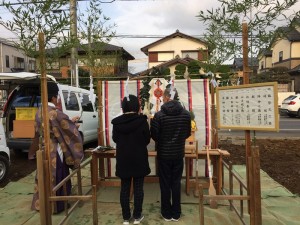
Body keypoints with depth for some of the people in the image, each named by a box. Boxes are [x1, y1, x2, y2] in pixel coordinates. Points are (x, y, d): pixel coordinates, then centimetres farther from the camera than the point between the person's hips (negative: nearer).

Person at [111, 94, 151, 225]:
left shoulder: (117, 122, -9)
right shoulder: (142, 121, -14)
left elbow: (115, 139, 6)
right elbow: (147, 140, -3)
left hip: (123, 160, 2)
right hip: (139, 159, -1)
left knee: (125, 188, 12)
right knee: (138, 188, 10)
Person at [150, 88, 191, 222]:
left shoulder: (159, 115, -15)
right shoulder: (186, 114, -4)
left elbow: (153, 135, -10)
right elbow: (187, 133, 6)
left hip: (163, 154, -2)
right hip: (179, 154, 3)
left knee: (165, 184, 11)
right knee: (176, 183, 13)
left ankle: (167, 213, 23)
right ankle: (176, 213, 24)